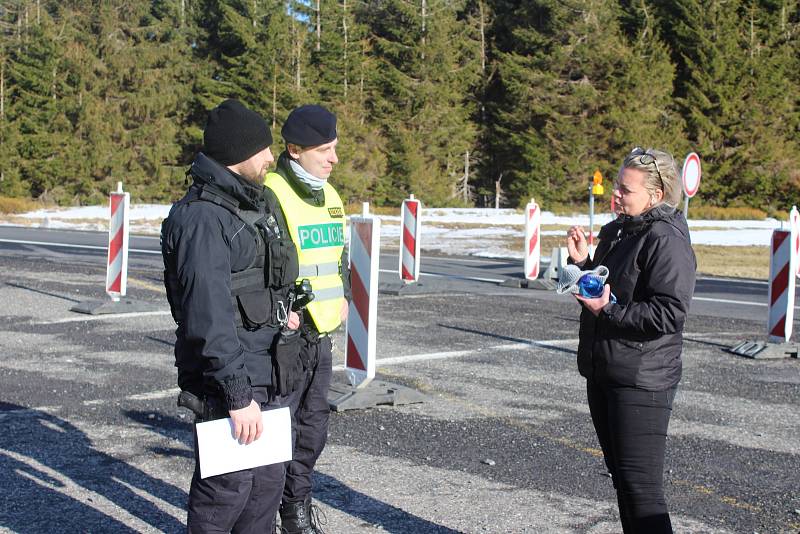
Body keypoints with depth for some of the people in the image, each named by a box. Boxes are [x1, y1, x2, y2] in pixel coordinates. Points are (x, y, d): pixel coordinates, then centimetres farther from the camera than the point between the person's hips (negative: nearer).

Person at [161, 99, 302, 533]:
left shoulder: (250, 204, 13)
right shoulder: (202, 218, -19)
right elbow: (209, 316, -25)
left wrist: (275, 312, 14)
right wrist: (237, 395, -25)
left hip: (266, 378, 10)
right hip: (229, 382, -10)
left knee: (267, 483, 17)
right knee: (228, 488, 0)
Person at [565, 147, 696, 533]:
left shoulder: (667, 240, -15)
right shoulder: (615, 232, 14)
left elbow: (669, 313, -23)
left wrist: (610, 311, -21)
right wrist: (582, 261, 4)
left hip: (641, 381, -10)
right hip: (602, 372, 10)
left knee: (641, 488, -10)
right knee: (622, 479, 19)